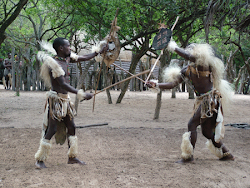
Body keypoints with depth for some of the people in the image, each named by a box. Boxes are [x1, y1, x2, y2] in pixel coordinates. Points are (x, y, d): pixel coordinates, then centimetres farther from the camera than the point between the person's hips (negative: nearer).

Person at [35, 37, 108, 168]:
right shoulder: (54, 63, -19)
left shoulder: (66, 58, 7)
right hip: (55, 99, -9)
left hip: (65, 100, 9)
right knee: (51, 129, -6)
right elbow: (63, 84, -27)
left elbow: (83, 58, 22)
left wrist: (99, 52, 25)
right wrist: (80, 94, -32)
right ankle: (39, 160, 4)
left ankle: (72, 157, 22)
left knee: (71, 127, 11)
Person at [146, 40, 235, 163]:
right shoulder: (187, 71, 9)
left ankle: (189, 156, -6)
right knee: (207, 132, 13)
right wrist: (156, 85, -6)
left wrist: (174, 48, -19)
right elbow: (173, 83, 5)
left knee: (192, 124, -13)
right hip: (201, 100, 9)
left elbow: (190, 57, -31)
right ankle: (226, 154, 28)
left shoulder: (202, 63, -12)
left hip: (210, 99, -9)